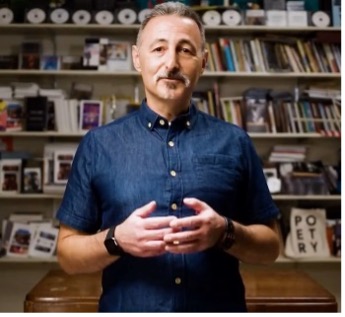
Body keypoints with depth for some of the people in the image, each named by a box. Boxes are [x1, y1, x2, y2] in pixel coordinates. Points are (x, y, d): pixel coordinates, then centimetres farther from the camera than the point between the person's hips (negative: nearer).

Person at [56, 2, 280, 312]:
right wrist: (116, 240, -19)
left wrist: (226, 232, -17)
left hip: (221, 306, 1)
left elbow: (270, 246, 2)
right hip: (125, 308, 0)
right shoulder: (98, 144, -3)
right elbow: (68, 253, -1)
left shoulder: (235, 143, -1)